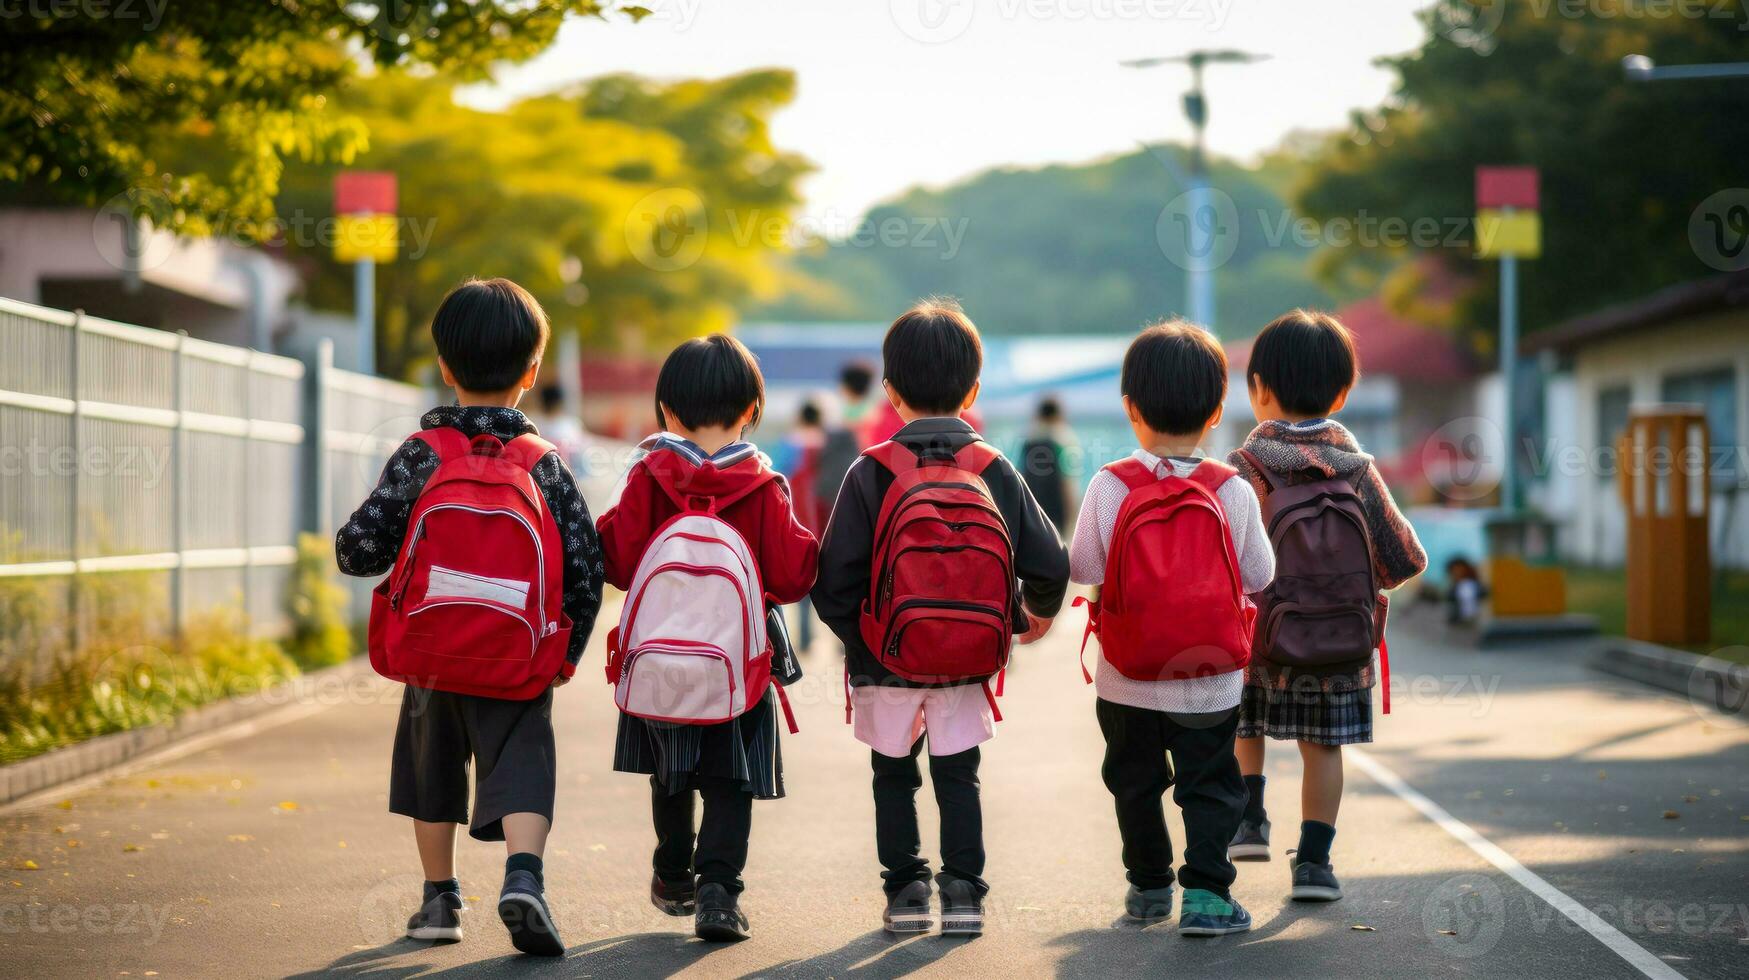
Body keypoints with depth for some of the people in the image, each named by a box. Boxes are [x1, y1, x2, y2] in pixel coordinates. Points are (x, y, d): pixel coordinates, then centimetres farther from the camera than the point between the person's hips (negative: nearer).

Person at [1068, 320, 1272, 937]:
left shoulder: (1109, 487, -13)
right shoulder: (1234, 492, -10)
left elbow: (1085, 569, -7)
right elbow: (1259, 575, -1)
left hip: (1127, 678, 0)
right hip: (1210, 682, 0)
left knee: (1135, 782, 18)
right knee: (1209, 786, 9)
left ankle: (1148, 885, 27)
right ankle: (1205, 894, -1)